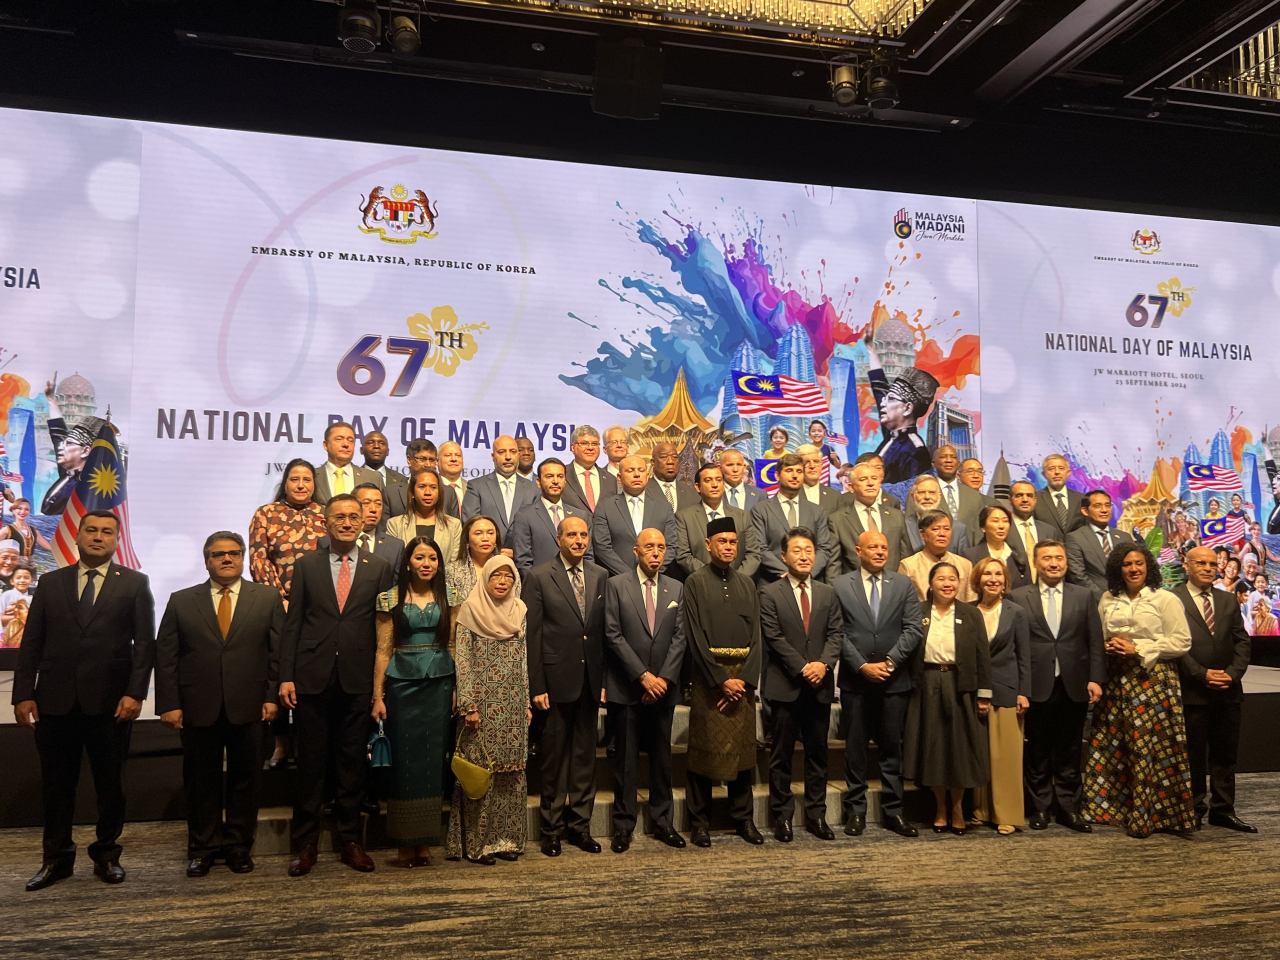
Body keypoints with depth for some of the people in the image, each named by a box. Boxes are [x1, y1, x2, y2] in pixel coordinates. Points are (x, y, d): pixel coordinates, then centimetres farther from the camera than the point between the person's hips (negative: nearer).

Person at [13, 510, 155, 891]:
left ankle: (107, 856, 21)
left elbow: (145, 643, -1)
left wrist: (135, 693, -11)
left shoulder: (134, 583, 4)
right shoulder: (50, 583, 11)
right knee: (56, 784, 9)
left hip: (110, 702, -2)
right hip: (55, 701, 2)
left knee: (110, 784, 7)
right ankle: (57, 858, 22)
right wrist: (23, 694, -2)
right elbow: (31, 643, 7)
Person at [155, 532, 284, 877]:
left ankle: (239, 847, 22)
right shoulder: (181, 601, 8)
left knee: (245, 780, 8)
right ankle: (203, 848, 23)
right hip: (198, 708, 1)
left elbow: (279, 651, 3)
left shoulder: (267, 598, 6)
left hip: (249, 707, 0)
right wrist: (169, 704, -4)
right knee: (200, 782, 9)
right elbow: (165, 656, 4)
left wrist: (272, 696, -5)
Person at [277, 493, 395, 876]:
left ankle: (350, 840, 20)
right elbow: (292, 624, 5)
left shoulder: (380, 568, 6)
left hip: (358, 679, 0)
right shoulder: (306, 565, 7)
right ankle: (305, 844, 17)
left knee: (352, 764, 8)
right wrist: (286, 676, -2)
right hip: (313, 678, 0)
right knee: (310, 763, 5)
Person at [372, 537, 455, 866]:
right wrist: (378, 697, -4)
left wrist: (457, 690, 1)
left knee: (433, 760, 3)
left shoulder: (447, 599, 8)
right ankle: (404, 842, 9)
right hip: (402, 685, -2)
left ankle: (425, 840, 11)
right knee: (404, 759, 0)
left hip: (439, 685, 2)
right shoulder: (390, 599, 2)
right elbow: (383, 650, 0)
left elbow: (454, 646, 8)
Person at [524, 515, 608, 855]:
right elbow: (531, 635, -6)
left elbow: (606, 631, 8)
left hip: (590, 679, 4)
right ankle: (552, 828, 19)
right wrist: (536, 686, -10)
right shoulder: (538, 577, -4)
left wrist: (606, 677, 2)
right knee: (555, 754, 6)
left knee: (585, 753, 11)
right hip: (556, 679, -4)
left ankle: (580, 825, 23)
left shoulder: (601, 576, 8)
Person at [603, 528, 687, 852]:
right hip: (625, 689, -3)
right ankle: (624, 824, 13)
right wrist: (643, 676, -13)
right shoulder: (616, 585, -1)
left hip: (662, 687, 3)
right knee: (626, 759, 4)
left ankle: (662, 821, 21)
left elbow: (679, 636, 3)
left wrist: (664, 678, -9)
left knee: (662, 757, 10)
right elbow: (613, 635, -8)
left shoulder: (676, 588, 8)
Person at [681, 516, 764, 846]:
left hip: (743, 676, 4)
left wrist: (744, 679, -6)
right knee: (704, 750, 1)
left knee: (743, 748, 9)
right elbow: (696, 638, -8)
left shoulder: (747, 584, 12)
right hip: (709, 678, -4)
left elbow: (756, 636, 6)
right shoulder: (695, 583, -1)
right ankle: (700, 822, 11)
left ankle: (743, 818, 21)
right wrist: (721, 681, -12)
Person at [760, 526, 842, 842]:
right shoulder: (770, 594, -1)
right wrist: (802, 668, -14)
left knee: (818, 753, 9)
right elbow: (774, 638, -8)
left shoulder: (827, 594, 13)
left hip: (820, 685, 4)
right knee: (782, 754, 3)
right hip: (785, 686, -4)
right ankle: (782, 816, 11)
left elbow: (836, 633, 5)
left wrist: (823, 664, -12)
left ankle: (816, 815, 18)